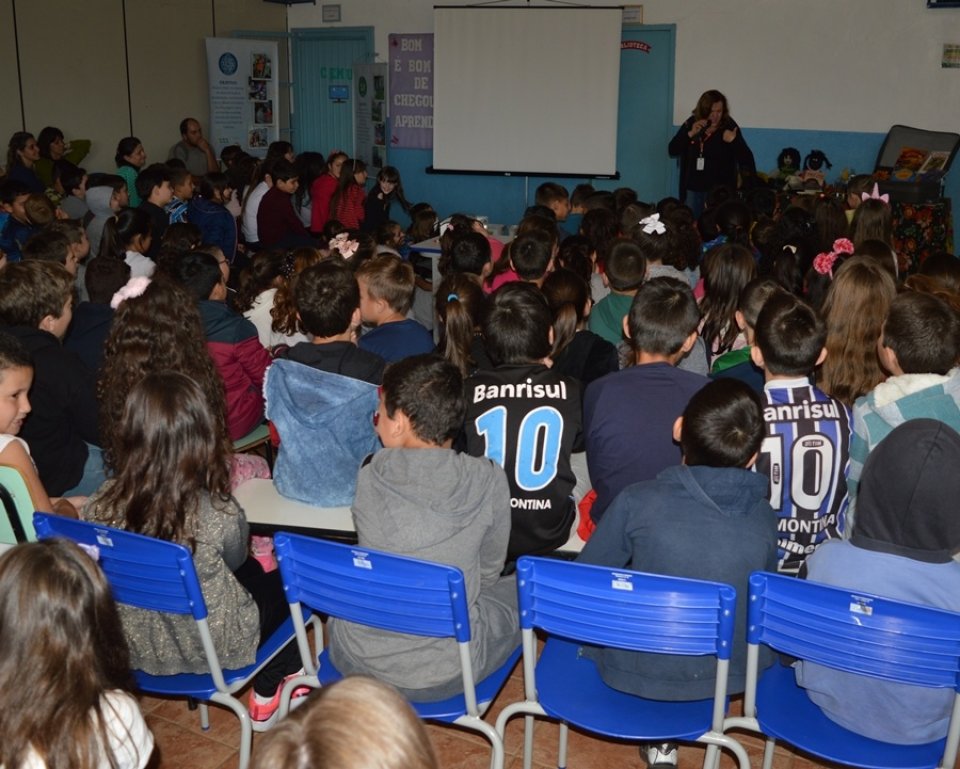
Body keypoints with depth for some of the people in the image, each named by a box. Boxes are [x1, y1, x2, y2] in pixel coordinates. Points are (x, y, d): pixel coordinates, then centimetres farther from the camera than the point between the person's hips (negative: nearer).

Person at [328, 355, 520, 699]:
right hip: (447, 673, -2)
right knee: (522, 589, 26)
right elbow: (489, 571, 1)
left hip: (357, 661, 2)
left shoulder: (368, 477, -13)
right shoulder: (488, 481, -15)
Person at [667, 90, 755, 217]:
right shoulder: (691, 124, 2)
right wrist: (690, 134, -13)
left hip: (719, 189, -4)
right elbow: (672, 151, -1)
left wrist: (734, 140, -28)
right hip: (693, 189, 4)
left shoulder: (729, 126, -8)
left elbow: (747, 159, -12)